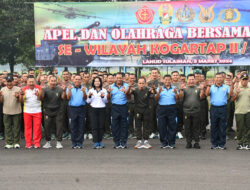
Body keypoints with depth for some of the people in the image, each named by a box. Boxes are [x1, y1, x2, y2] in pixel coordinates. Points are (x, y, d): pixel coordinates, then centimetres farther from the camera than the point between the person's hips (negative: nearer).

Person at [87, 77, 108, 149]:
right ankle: (95, 142, -4)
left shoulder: (104, 90, 9)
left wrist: (103, 97, -13)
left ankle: (100, 141, 8)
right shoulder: (91, 90, 9)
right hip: (93, 109, 0)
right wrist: (89, 96, -12)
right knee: (94, 126, -6)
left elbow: (106, 101, 5)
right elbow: (88, 101, 6)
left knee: (101, 126, -1)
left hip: (102, 109, 0)